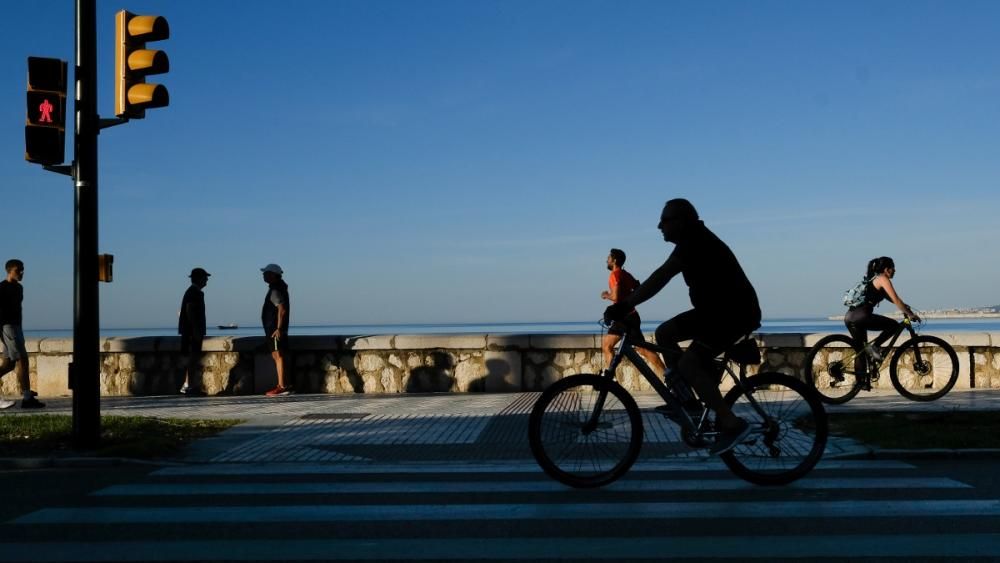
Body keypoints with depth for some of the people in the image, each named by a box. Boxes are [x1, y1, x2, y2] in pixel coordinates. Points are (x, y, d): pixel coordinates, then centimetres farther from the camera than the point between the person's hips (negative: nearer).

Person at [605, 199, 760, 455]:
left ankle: (732, 424, -15)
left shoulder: (695, 242, -19)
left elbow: (661, 276, -29)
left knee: (688, 364, -18)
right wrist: (628, 303, 10)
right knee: (664, 333, 5)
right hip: (718, 309, 10)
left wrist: (625, 305, -32)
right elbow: (662, 277, 15)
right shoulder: (694, 241, 12)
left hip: (735, 312, -10)